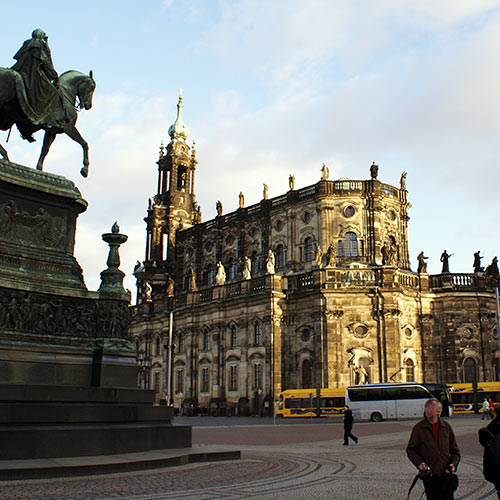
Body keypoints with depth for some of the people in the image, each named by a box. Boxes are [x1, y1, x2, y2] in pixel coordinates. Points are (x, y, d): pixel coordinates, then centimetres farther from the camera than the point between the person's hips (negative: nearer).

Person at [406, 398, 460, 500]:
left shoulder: (446, 427, 5)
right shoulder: (418, 428, -3)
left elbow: (455, 450, 14)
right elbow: (410, 450, 2)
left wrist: (454, 463, -4)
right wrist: (419, 463, -14)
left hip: (446, 474, 2)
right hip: (429, 475, -2)